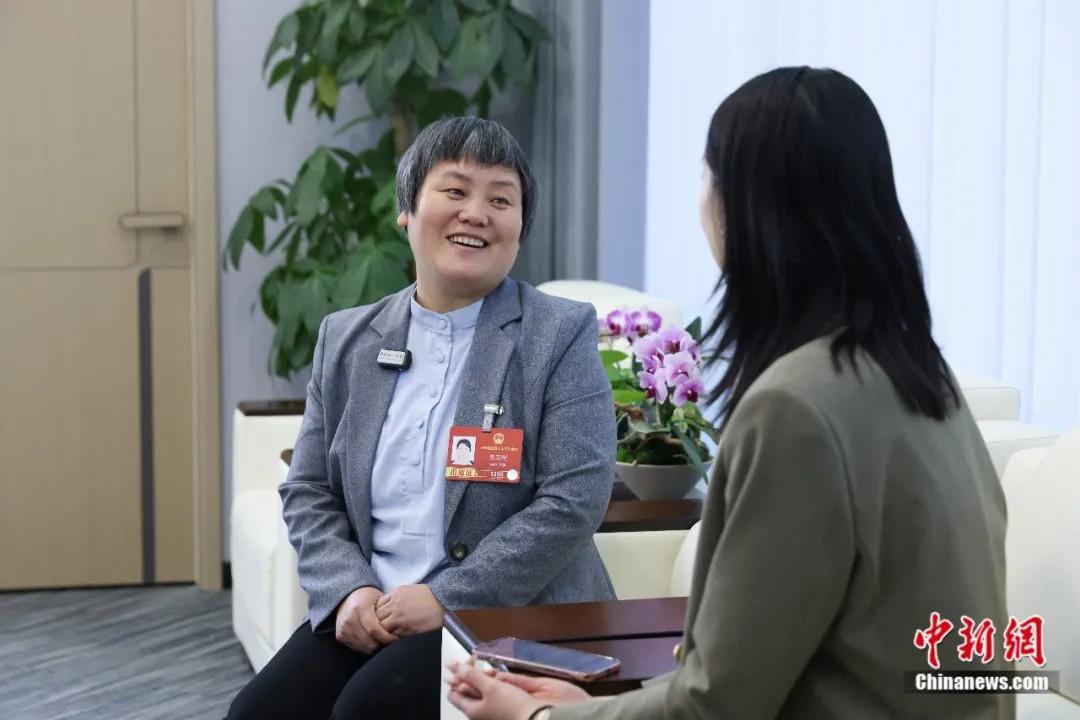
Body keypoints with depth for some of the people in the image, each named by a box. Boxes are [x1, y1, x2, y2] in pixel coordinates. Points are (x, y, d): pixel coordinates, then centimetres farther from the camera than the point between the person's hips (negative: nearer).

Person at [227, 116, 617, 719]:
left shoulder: (562, 335, -2)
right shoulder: (347, 339, 11)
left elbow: (575, 499, -11)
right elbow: (309, 492, 12)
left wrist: (445, 599, -16)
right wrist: (349, 591, -8)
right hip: (367, 613, 4)